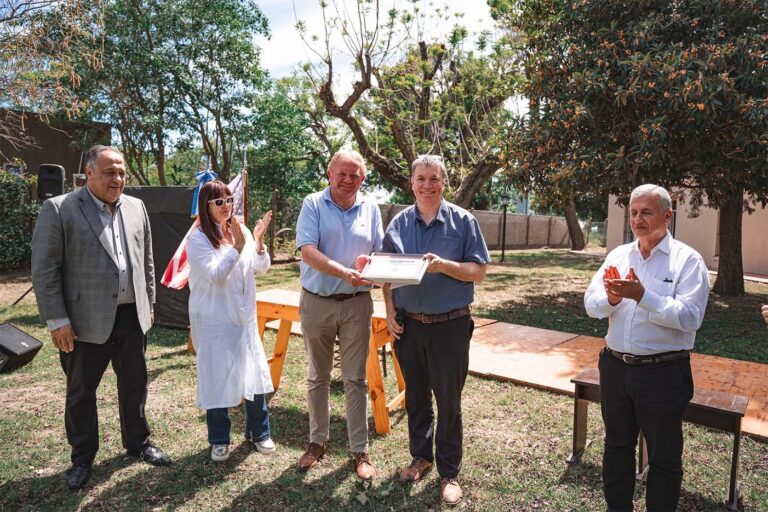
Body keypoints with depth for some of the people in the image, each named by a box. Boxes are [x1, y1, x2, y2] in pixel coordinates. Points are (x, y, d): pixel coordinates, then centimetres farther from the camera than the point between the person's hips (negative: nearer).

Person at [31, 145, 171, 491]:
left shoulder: (136, 207, 6)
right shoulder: (59, 209, -9)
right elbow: (44, 270, -9)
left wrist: (148, 304, 11)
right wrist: (57, 320, -11)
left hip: (132, 316, 4)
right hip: (86, 320, -4)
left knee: (135, 385, 16)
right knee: (81, 392, 13)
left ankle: (138, 443, 36)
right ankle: (82, 458, 33)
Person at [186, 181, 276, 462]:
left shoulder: (241, 231, 3)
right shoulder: (198, 239, -10)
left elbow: (261, 268, 4)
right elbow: (216, 275, -19)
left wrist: (258, 242, -12)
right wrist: (237, 247, -26)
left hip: (245, 316, 4)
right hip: (213, 319, -4)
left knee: (254, 372, 9)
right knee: (217, 377, 6)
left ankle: (259, 432, 27)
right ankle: (219, 439, 25)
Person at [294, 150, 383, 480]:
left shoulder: (370, 208, 4)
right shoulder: (313, 204, -4)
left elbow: (380, 253, 6)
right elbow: (308, 252, -16)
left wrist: (369, 264, -18)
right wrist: (345, 272, -29)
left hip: (356, 303, 1)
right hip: (316, 302, -1)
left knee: (355, 379, 7)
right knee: (318, 376, 14)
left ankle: (360, 450, 20)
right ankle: (318, 441, 31)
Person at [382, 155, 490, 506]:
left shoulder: (463, 221, -4)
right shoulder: (399, 224, 4)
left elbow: (478, 272, -6)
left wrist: (444, 265, -23)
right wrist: (390, 313, 0)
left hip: (450, 325, -3)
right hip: (408, 325, 3)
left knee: (448, 401, 6)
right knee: (415, 396, 17)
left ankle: (449, 472, 25)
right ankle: (421, 456, 38)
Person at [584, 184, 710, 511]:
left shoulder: (687, 260, -8)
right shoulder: (618, 255, 5)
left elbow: (689, 316, -20)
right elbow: (591, 305, -2)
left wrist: (642, 296, -31)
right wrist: (610, 298, -22)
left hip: (663, 373, -5)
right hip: (615, 367, 5)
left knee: (664, 457, 12)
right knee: (617, 446, 21)